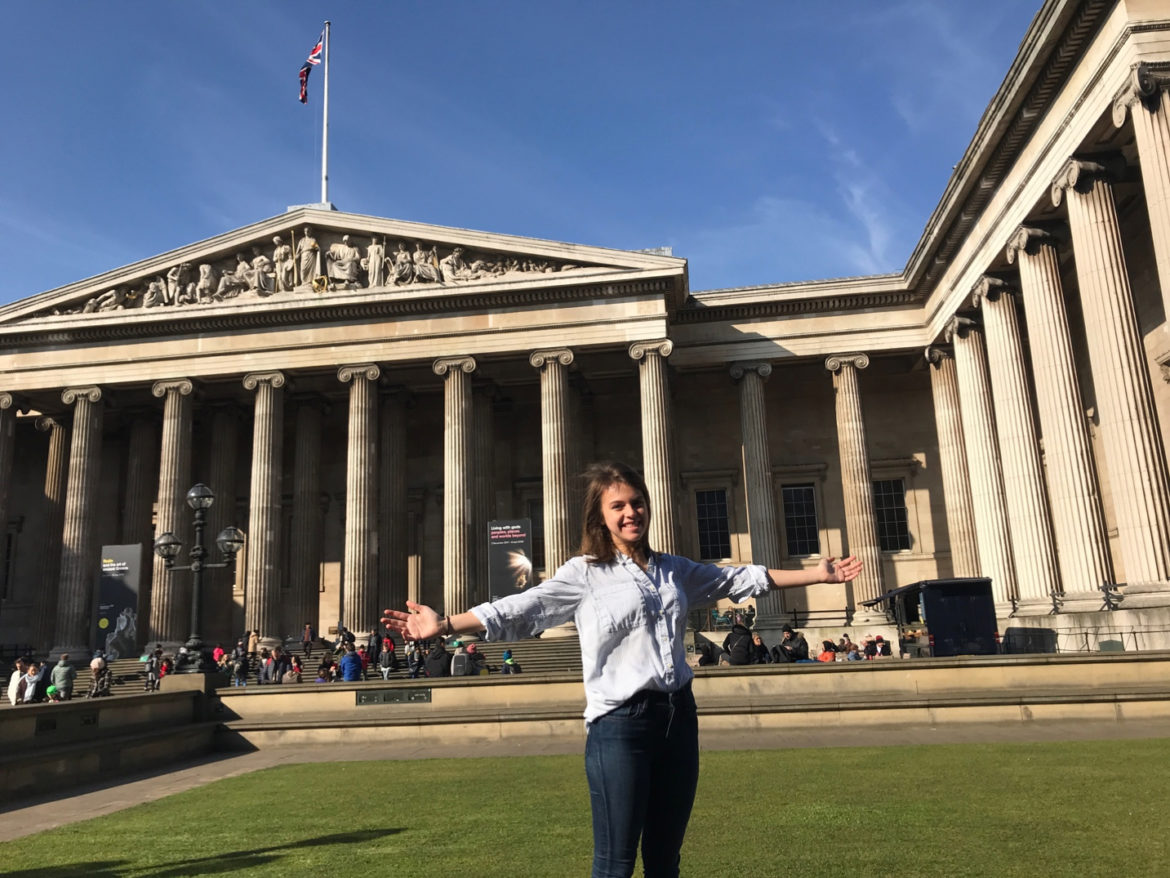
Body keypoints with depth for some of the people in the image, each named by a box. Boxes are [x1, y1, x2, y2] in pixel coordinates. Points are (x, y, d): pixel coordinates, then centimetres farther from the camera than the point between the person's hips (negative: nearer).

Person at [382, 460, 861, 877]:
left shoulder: (674, 570, 12)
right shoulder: (584, 573, -4)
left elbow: (739, 580, 20)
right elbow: (522, 609, -13)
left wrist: (817, 574, 21)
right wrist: (444, 625, -26)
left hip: (678, 718, 5)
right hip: (620, 725, -5)